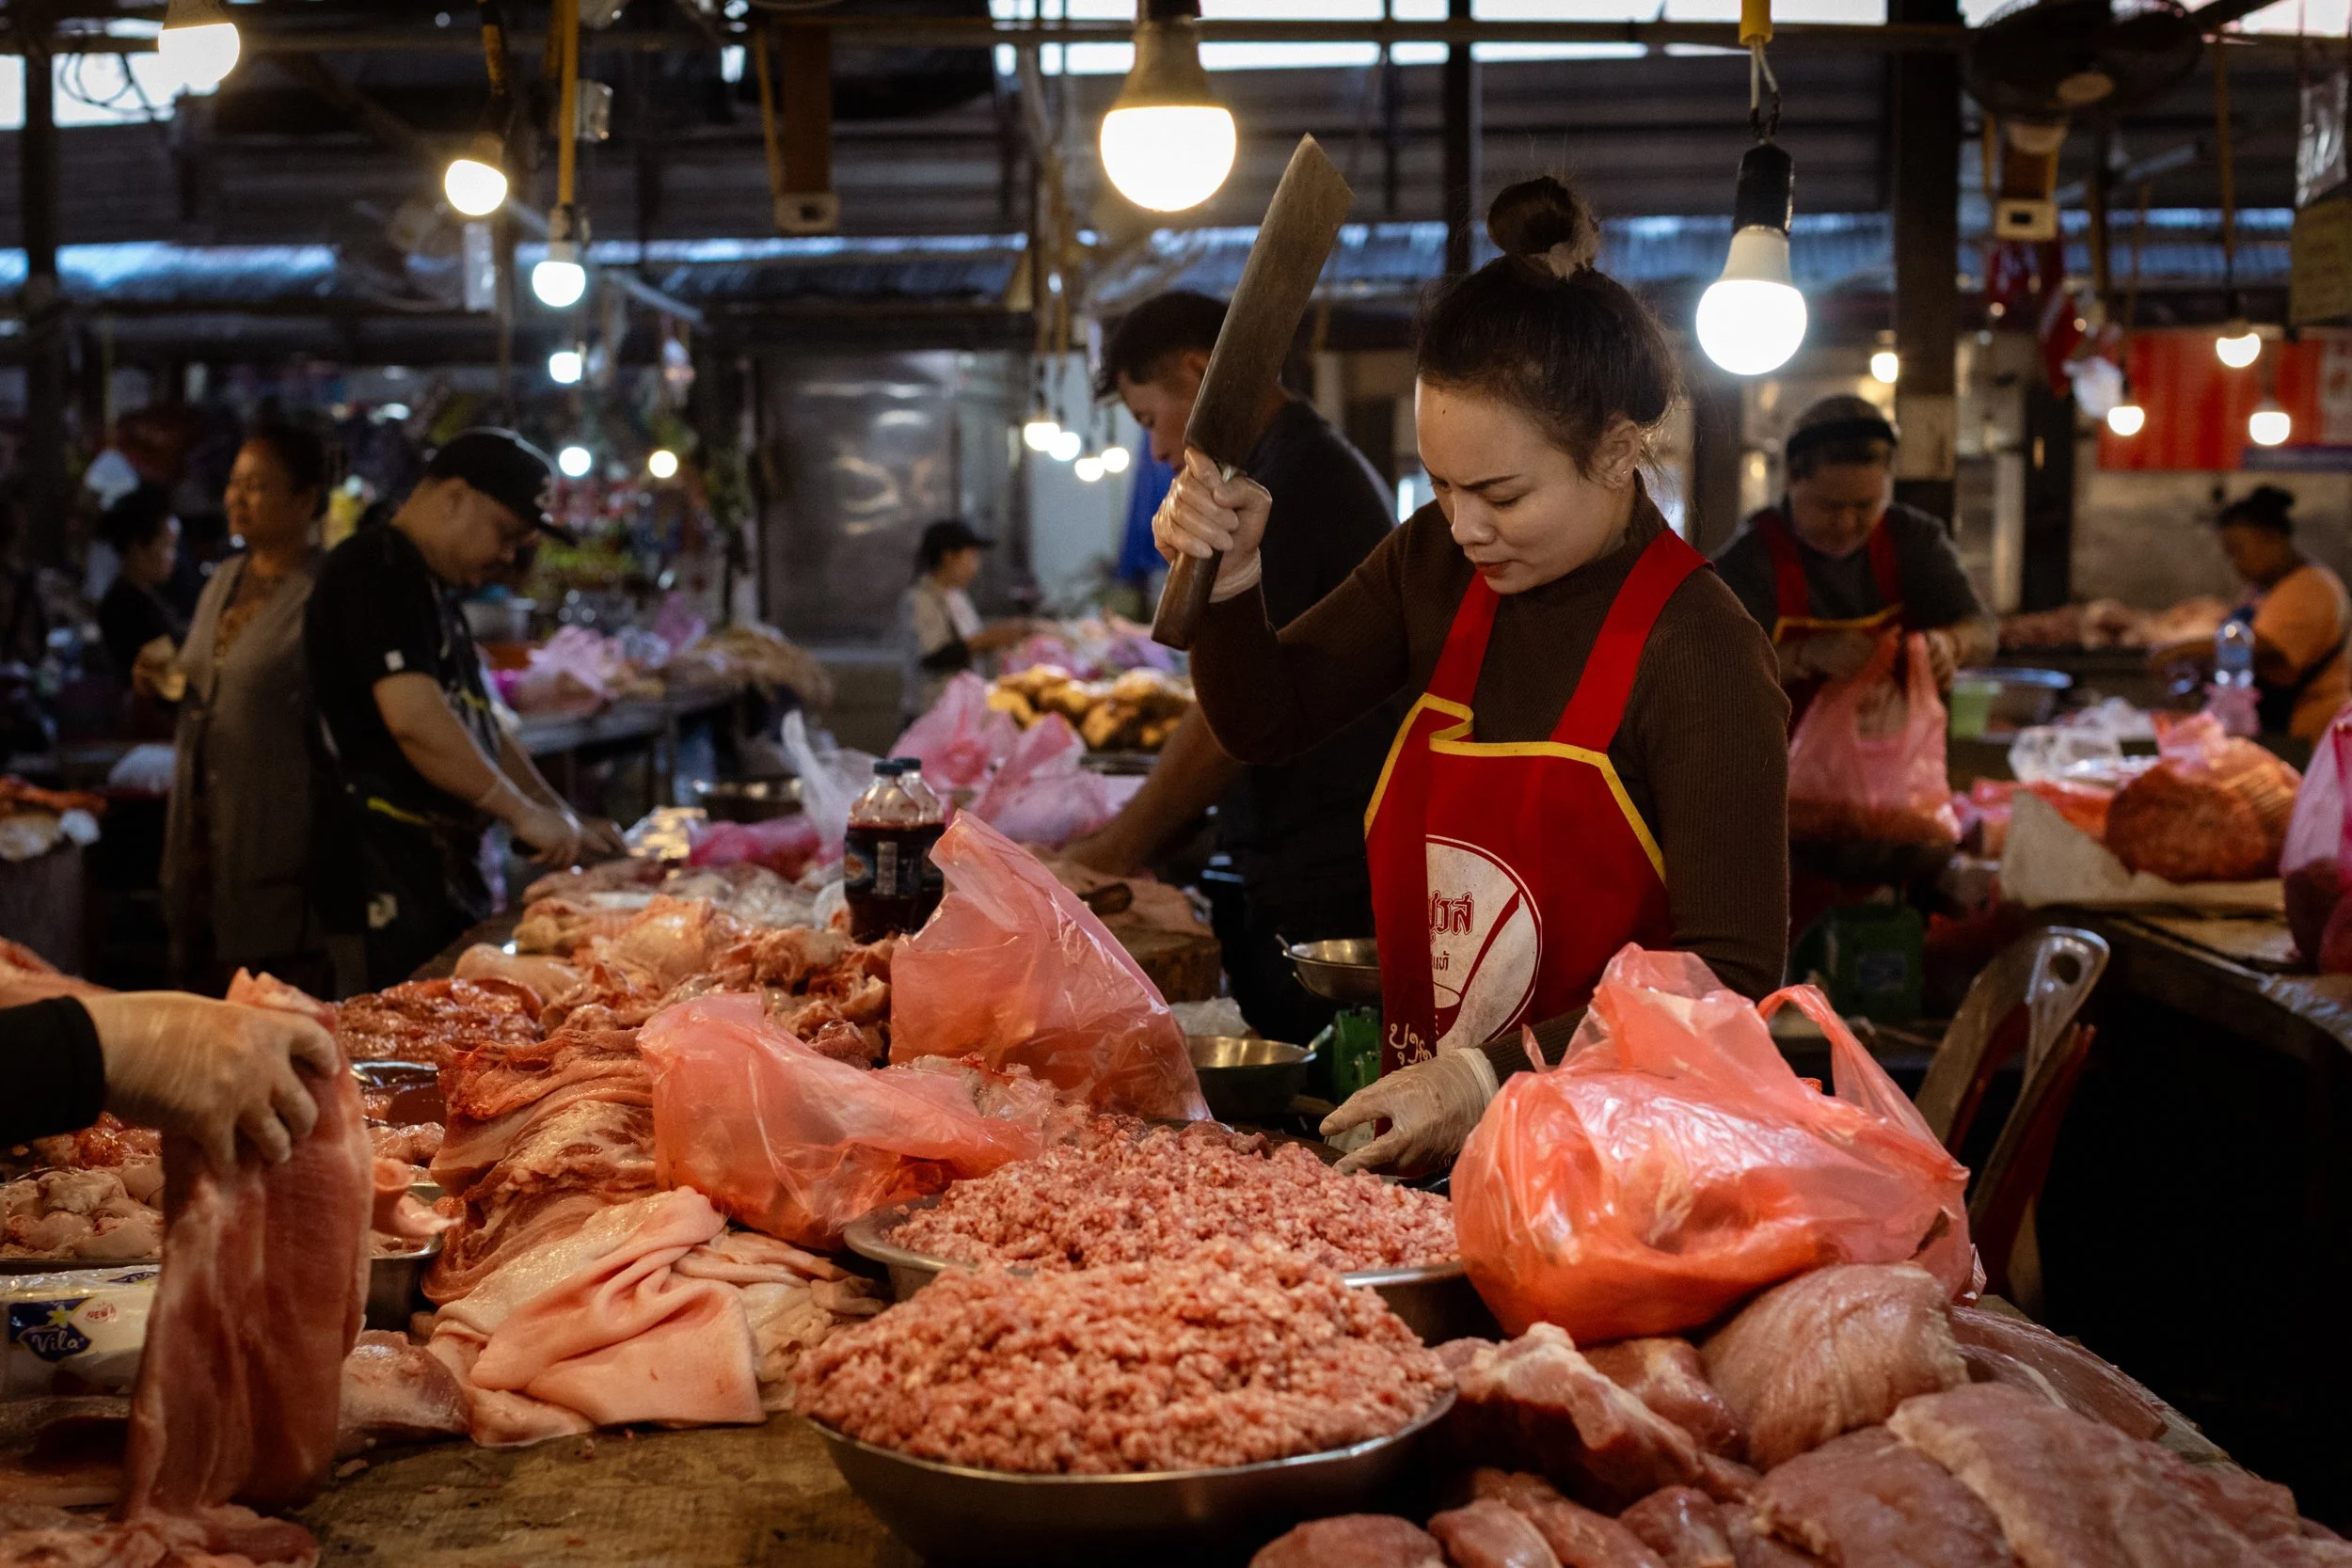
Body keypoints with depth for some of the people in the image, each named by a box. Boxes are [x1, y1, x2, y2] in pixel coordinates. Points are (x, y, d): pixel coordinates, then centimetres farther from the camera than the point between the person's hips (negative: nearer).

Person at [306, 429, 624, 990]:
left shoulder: (433, 590, 22)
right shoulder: (375, 569, -11)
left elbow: (479, 727, 26)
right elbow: (414, 718, -23)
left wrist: (564, 822, 16)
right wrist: (525, 813, -15)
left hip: (447, 875, 10)